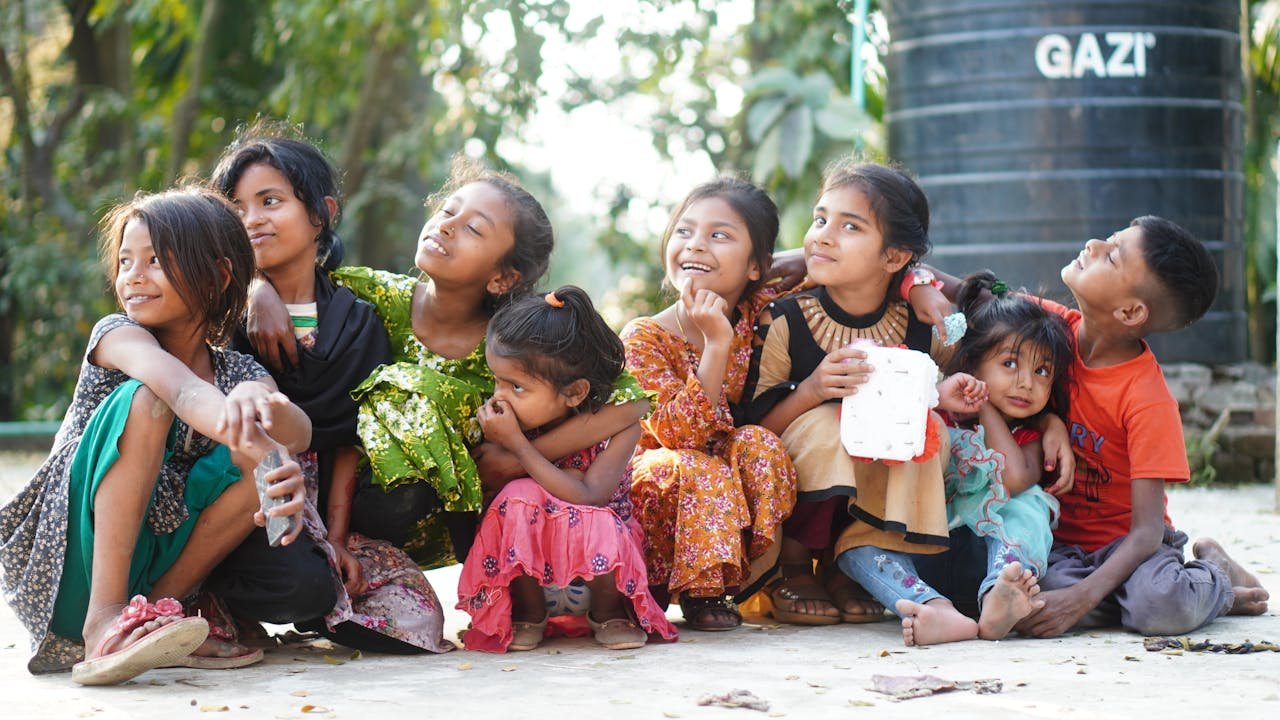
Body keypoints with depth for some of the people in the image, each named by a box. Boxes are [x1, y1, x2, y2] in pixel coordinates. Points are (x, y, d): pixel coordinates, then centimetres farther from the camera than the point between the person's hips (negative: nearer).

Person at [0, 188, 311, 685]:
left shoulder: (242, 375, 3)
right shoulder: (117, 335, -7)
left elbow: (300, 432, -20)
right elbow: (181, 387, -31)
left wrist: (263, 405, -45)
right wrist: (229, 417, -54)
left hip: (151, 561, 3)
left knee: (259, 458, -16)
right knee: (144, 398, -26)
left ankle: (159, 603, -11)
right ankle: (103, 620, -34)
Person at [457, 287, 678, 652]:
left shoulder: (618, 424, -17)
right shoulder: (507, 424, -12)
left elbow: (589, 498, -30)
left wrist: (516, 445, -32)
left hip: (596, 574, -1)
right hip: (527, 575, 1)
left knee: (596, 523, -35)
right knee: (520, 496, -28)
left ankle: (607, 611, -1)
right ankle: (528, 615, -5)